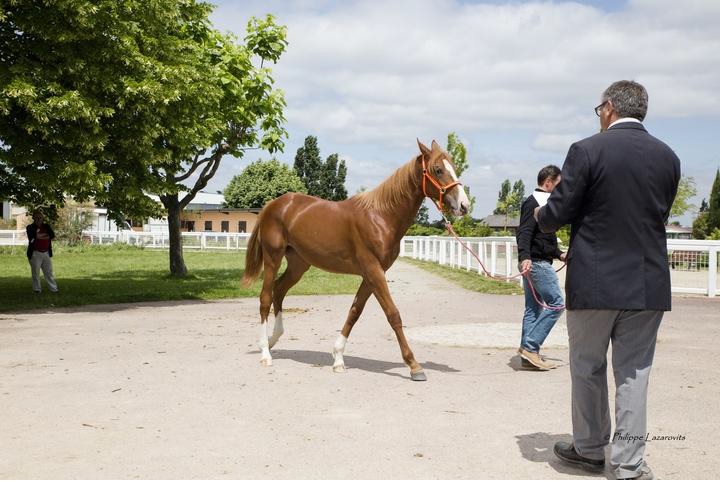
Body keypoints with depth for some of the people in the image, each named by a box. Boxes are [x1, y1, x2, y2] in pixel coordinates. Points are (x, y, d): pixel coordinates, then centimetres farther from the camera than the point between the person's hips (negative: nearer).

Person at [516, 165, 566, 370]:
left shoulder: (540, 202, 21)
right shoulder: (534, 203, -11)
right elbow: (524, 233, -23)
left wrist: (559, 254, 28)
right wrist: (525, 257, -36)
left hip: (534, 262, 11)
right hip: (537, 262, -11)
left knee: (533, 308, 9)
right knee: (556, 303, -10)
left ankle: (529, 354, 11)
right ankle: (530, 346, -12)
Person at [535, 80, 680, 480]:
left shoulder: (587, 150, -10)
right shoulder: (668, 158, 4)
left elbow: (557, 214, -9)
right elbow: (657, 217, 13)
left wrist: (541, 216, 14)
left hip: (594, 282, -3)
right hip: (649, 283, 3)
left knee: (588, 369, 13)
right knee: (633, 373, 10)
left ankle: (589, 448, 27)